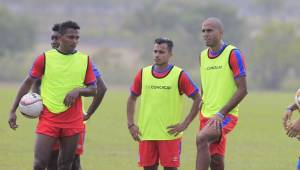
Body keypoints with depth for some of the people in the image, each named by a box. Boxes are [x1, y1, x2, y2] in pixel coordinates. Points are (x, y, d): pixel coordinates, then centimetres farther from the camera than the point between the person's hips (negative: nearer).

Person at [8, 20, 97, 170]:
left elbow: (93, 90, 8)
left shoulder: (85, 60, 4)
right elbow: (28, 83, 5)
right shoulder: (45, 58, -2)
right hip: (48, 117, -2)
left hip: (73, 121, 2)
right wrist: (13, 111, 1)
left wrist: (78, 91, -15)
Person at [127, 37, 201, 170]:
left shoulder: (179, 75, -5)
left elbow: (197, 99, -2)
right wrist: (131, 124, 7)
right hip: (146, 134, 3)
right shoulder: (143, 74, 6)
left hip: (170, 134, -3)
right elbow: (132, 99, 18)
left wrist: (185, 124, -7)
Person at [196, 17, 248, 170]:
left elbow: (242, 90, -13)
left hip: (226, 116, -7)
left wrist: (221, 114, -18)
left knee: (201, 138, -30)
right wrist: (202, 114, 16)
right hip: (206, 116, 7)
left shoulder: (233, 54, -9)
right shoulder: (203, 56, 11)